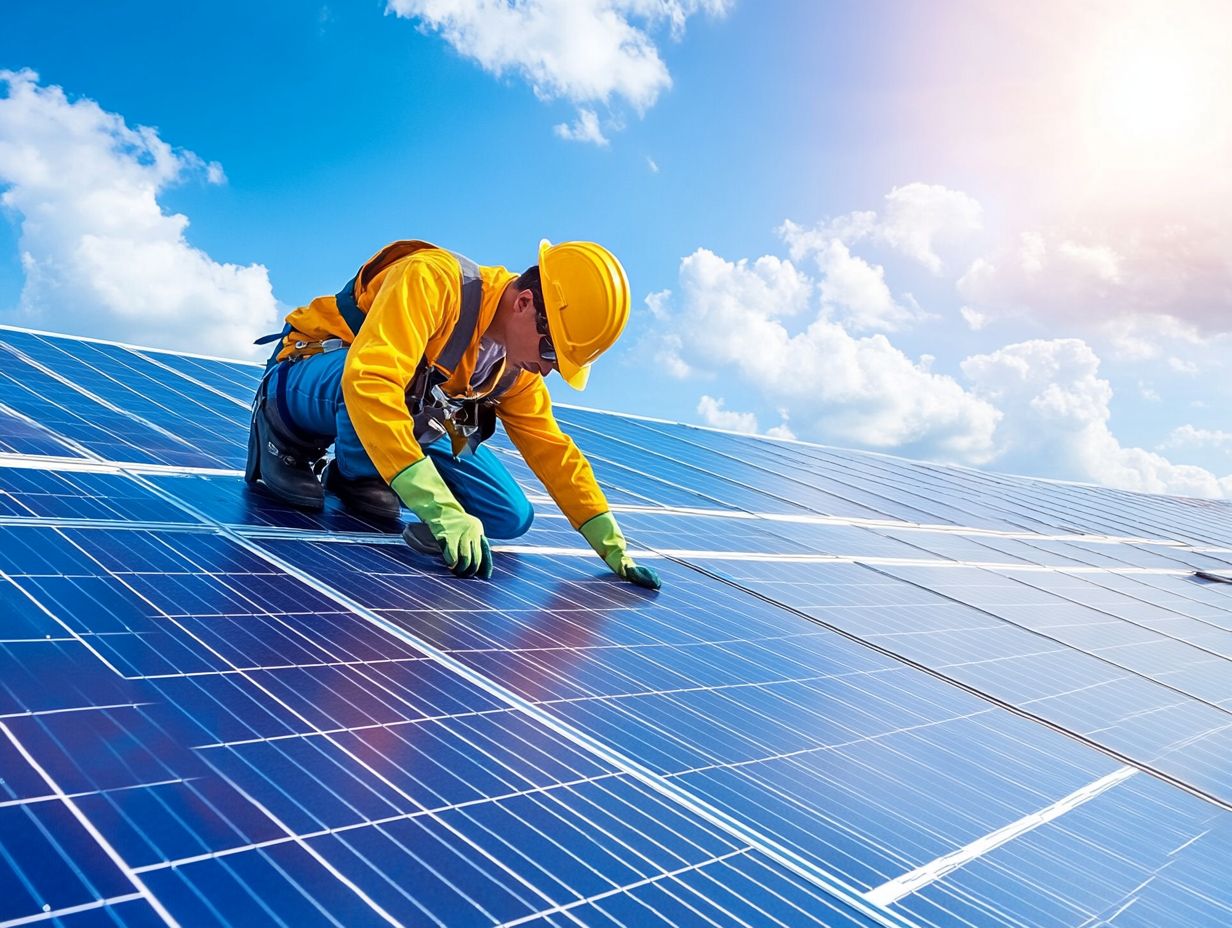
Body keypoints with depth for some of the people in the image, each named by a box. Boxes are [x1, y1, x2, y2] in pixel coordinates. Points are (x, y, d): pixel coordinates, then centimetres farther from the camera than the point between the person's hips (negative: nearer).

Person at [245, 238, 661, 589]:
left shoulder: (518, 362, -6)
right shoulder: (434, 280, -32)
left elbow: (551, 449, 2)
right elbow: (369, 383, -45)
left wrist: (612, 546, -3)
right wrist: (441, 508, -50)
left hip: (405, 421, 7)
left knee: (511, 518, -6)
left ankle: (357, 477, 10)